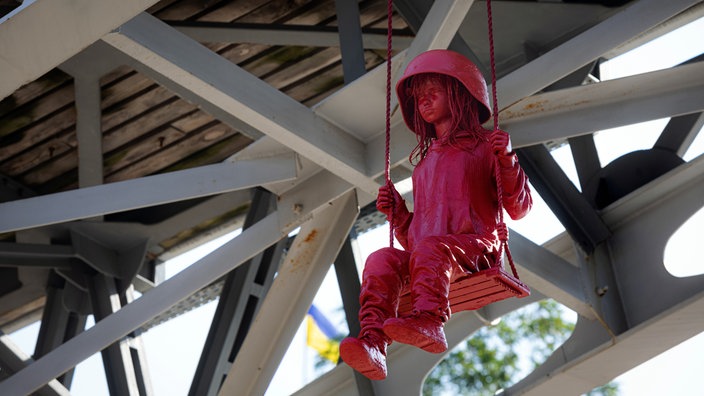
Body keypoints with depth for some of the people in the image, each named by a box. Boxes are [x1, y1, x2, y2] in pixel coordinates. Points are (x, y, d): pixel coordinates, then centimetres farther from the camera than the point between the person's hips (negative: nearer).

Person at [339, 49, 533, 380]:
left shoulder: (483, 146, 17)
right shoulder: (423, 163, 32)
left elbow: (519, 209, 6)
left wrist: (507, 161, -7)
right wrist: (396, 213, 13)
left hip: (475, 247, -4)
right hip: (422, 254, 5)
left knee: (431, 249, -37)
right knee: (382, 259, -27)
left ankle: (429, 321, -62)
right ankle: (372, 342, -46)